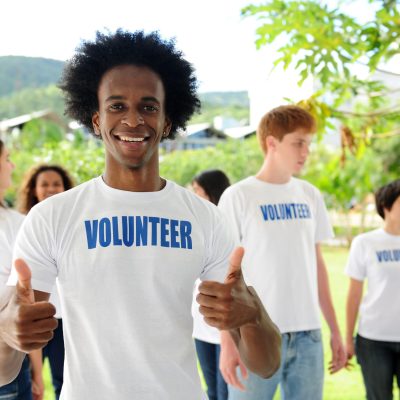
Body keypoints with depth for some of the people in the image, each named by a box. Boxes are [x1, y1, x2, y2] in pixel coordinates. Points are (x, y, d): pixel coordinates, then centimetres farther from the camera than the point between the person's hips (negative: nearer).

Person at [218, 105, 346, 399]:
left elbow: (317, 264, 14)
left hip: (308, 334, 5)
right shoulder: (238, 197, -7)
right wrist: (227, 341, -12)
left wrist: (335, 329, 12)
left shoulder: (310, 195, 8)